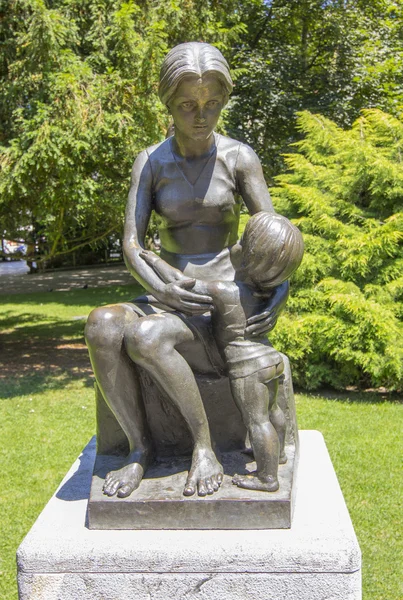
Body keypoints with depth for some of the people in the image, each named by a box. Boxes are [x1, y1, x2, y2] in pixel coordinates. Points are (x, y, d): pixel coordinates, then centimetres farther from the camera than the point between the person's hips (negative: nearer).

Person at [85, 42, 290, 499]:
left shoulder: (239, 157, -4)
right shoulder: (149, 162, 2)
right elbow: (130, 247, -7)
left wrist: (281, 292, -26)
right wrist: (160, 291, -28)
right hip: (170, 303, 3)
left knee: (145, 338, -34)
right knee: (102, 326, -30)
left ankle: (203, 442, -15)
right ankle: (139, 448, -16)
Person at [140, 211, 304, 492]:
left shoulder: (225, 291, -22)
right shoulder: (259, 287, 3)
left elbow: (180, 282, -19)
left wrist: (156, 261, -7)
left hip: (249, 367, -9)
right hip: (270, 358, 9)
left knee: (257, 421, -2)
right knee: (271, 410, 23)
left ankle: (268, 478, 5)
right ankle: (277, 454, 40)